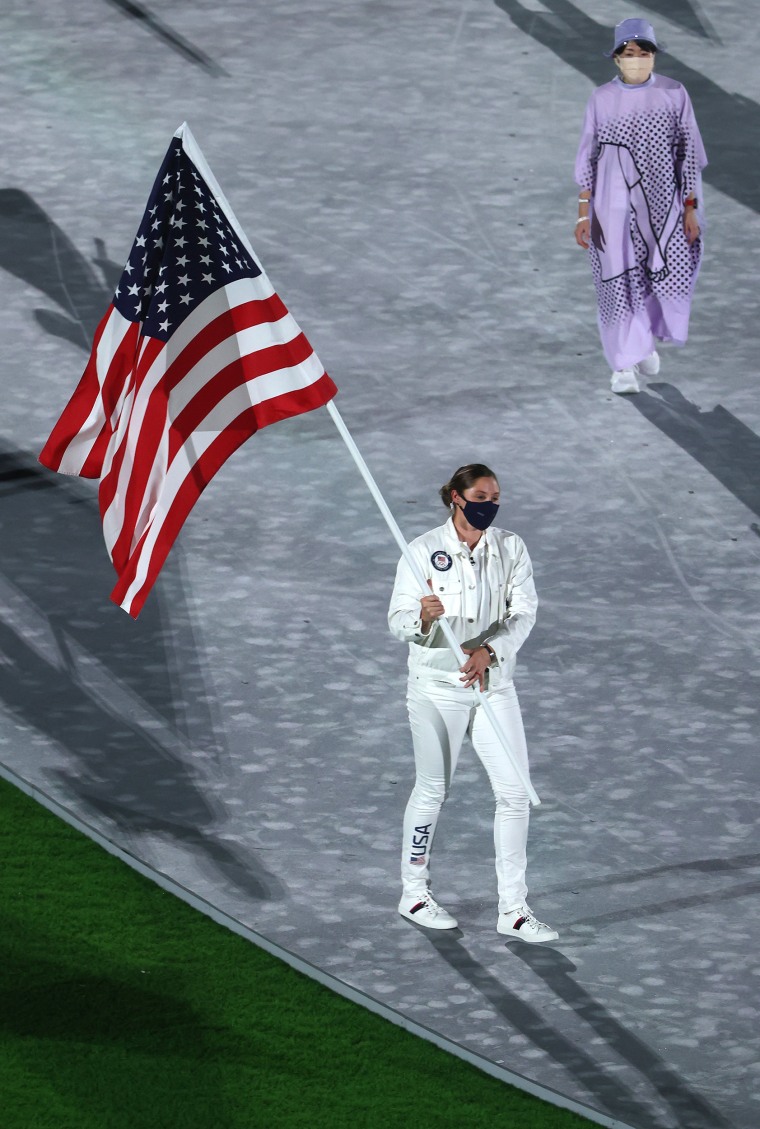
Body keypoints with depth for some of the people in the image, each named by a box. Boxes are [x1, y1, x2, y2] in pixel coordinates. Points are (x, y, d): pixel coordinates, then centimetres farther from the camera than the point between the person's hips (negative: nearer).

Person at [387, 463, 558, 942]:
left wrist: (489, 650, -25)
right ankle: (414, 894, 26)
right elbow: (398, 622, -9)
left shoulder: (510, 548, 0)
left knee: (516, 792, -2)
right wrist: (423, 617, -33)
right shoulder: (425, 550, -8)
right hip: (437, 684, -3)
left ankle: (513, 909, 4)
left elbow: (523, 613, -7)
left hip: (493, 683, 3)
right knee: (433, 790, 7)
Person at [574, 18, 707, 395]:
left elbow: (688, 154, 2)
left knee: (667, 277, -1)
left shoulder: (673, 94, -1)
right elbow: (587, 158, 3)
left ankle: (647, 342, 28)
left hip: (662, 201, 0)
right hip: (615, 204, 0)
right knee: (620, 283, -2)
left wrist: (691, 208, -1)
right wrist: (583, 212, -1)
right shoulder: (601, 99, -1)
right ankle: (624, 366, 7)